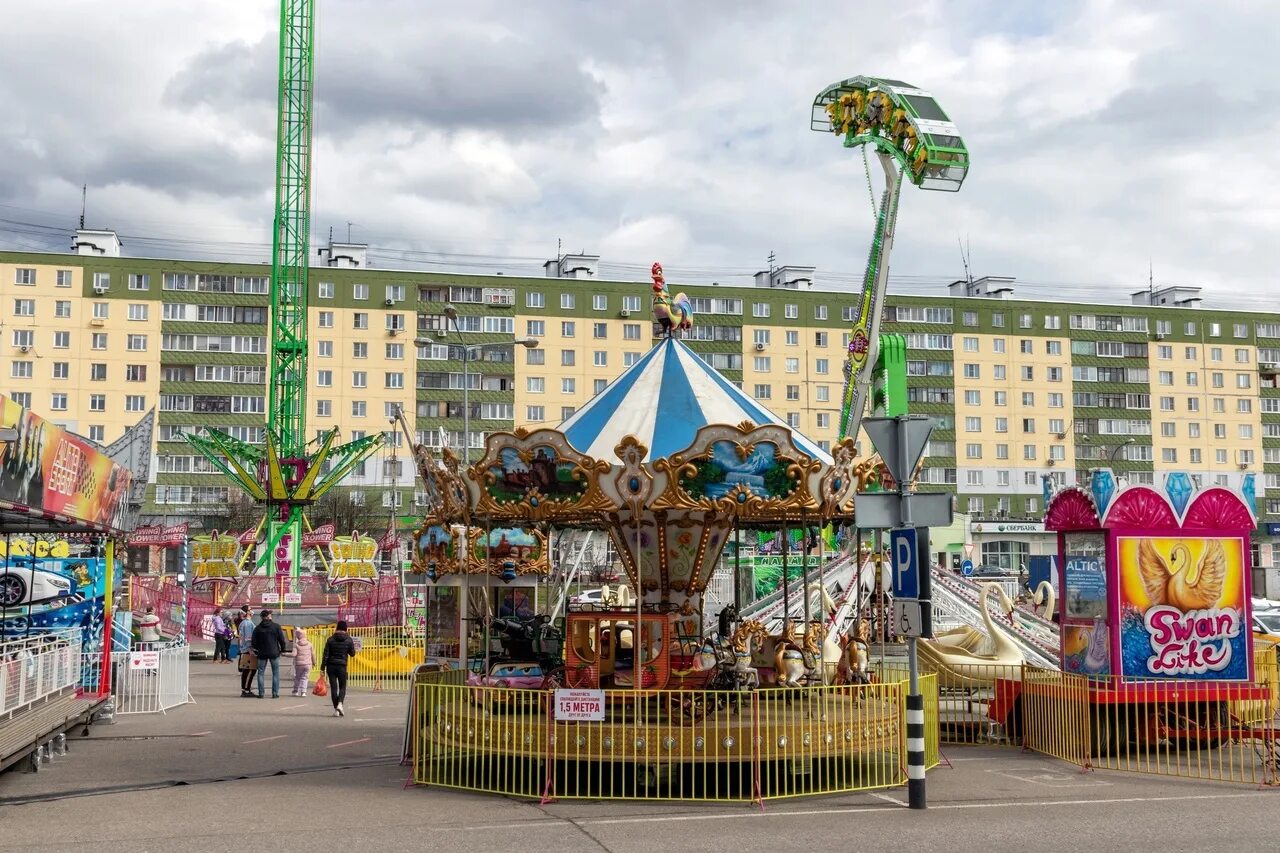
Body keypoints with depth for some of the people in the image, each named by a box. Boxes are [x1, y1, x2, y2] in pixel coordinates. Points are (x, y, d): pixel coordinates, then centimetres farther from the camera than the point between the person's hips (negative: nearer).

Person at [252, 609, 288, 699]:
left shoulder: (258, 628, 1)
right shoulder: (276, 626, -5)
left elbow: (254, 642, 1)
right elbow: (282, 640, -5)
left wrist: (256, 651, 16)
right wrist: (282, 650, 9)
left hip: (262, 653, 1)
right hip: (274, 653, -1)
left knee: (260, 673, 9)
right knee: (275, 673, 6)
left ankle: (261, 693, 5)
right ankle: (275, 693, 2)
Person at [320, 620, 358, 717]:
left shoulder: (330, 640, 0)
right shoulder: (349, 640, -2)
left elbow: (325, 655, -3)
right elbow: (352, 654, 7)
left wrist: (322, 668, -1)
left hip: (331, 666, 1)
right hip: (342, 666, -1)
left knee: (333, 687, 6)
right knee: (342, 687, 11)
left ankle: (336, 710, 5)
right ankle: (340, 704, -14)